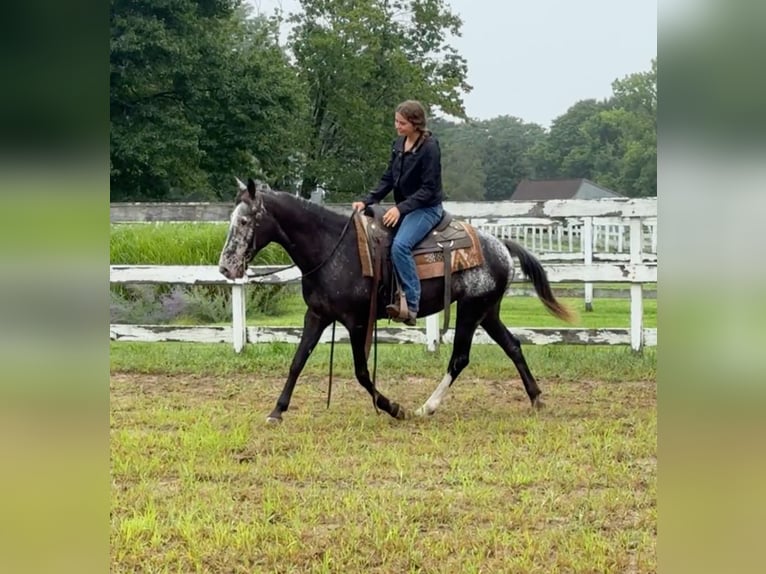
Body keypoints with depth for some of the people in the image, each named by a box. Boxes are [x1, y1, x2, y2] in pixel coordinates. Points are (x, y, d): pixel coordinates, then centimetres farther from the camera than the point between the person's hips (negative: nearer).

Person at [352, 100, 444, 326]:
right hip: (404, 208, 9)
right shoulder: (399, 144, 8)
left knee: (400, 245, -30)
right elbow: (388, 179, 12)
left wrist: (401, 208, -25)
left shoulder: (429, 147, -15)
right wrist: (367, 201, -1)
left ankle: (411, 305, -30)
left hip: (427, 208, -9)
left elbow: (428, 189, -17)